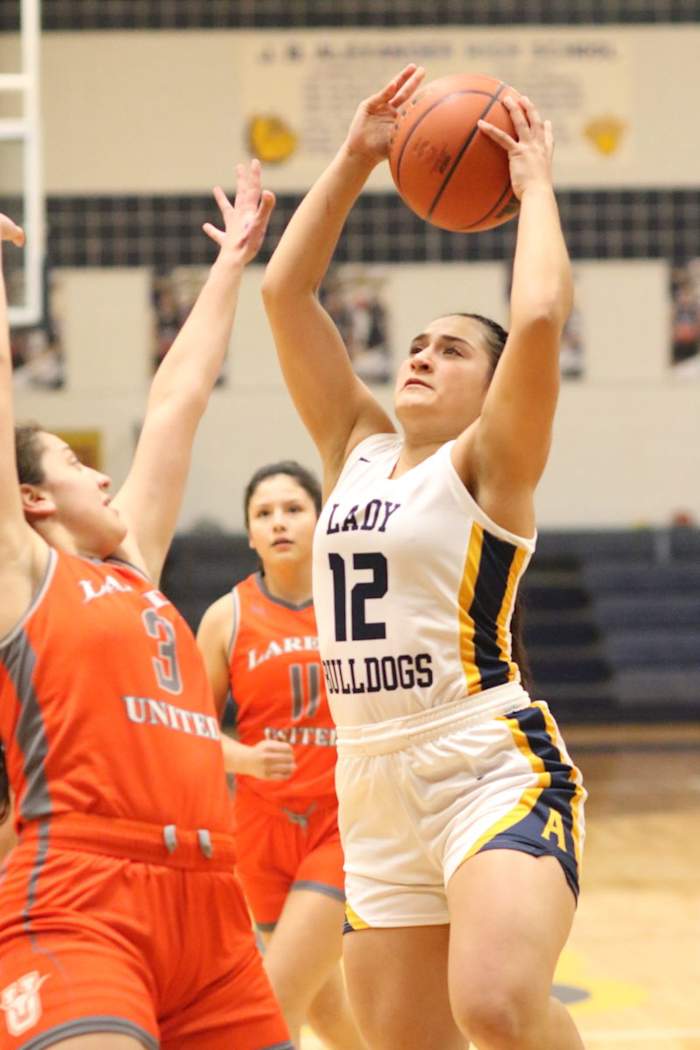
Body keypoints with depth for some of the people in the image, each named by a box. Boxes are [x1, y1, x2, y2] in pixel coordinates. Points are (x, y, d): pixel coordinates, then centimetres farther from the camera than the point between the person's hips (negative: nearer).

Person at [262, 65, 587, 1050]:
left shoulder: (488, 463, 0)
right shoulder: (357, 449, 15)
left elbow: (541, 315, -17)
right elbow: (284, 292, 12)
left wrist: (534, 182, -3)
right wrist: (354, 161, 10)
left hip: (497, 771, -6)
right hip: (375, 789, 7)